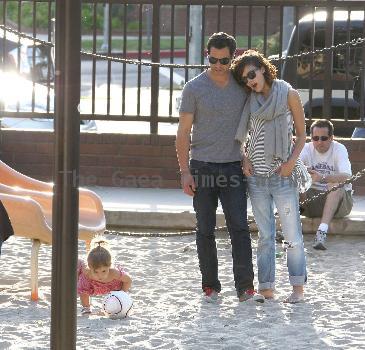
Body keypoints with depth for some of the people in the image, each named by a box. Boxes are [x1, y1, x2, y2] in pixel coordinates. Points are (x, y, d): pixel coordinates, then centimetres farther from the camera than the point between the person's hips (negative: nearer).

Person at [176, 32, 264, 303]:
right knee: (206, 230, 3)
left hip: (233, 167, 1)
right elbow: (183, 131, -1)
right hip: (202, 167, -1)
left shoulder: (242, 86, 5)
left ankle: (246, 288, -7)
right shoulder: (194, 88, -2)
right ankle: (210, 286, 12)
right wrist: (185, 171, -7)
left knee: (239, 227, -7)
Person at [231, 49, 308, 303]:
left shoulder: (288, 94, 0)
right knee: (265, 234, 6)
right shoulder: (251, 101, 10)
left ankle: (298, 287, 3)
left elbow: (302, 134, 3)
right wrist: (245, 158, 3)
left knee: (292, 233, -4)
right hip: (256, 175, 4)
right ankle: (267, 287, 9)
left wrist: (291, 161, -10)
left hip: (283, 174, -4)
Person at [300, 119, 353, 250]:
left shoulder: (339, 149, -10)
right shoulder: (307, 148, 0)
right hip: (312, 198, 3)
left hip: (339, 197, -3)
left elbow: (346, 177, -28)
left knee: (336, 185, -35)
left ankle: (322, 231, -46)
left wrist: (322, 178, -44)